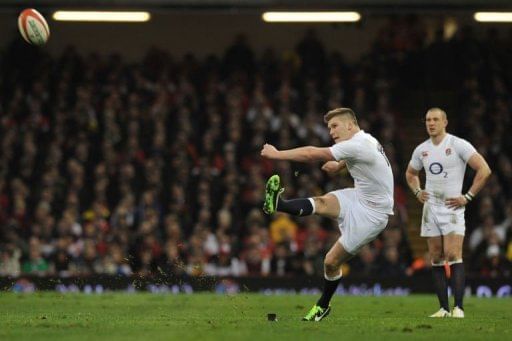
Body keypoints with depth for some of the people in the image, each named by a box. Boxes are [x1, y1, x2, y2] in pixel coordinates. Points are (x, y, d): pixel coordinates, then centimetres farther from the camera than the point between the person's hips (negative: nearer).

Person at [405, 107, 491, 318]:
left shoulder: (459, 145, -8)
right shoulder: (421, 150, 10)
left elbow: (484, 170, -11)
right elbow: (410, 173, 30)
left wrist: (468, 197, -12)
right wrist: (417, 192, 12)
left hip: (452, 207, -6)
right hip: (431, 207, 6)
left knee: (453, 256, -16)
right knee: (436, 259, 4)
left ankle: (458, 307, -15)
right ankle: (444, 308, 7)